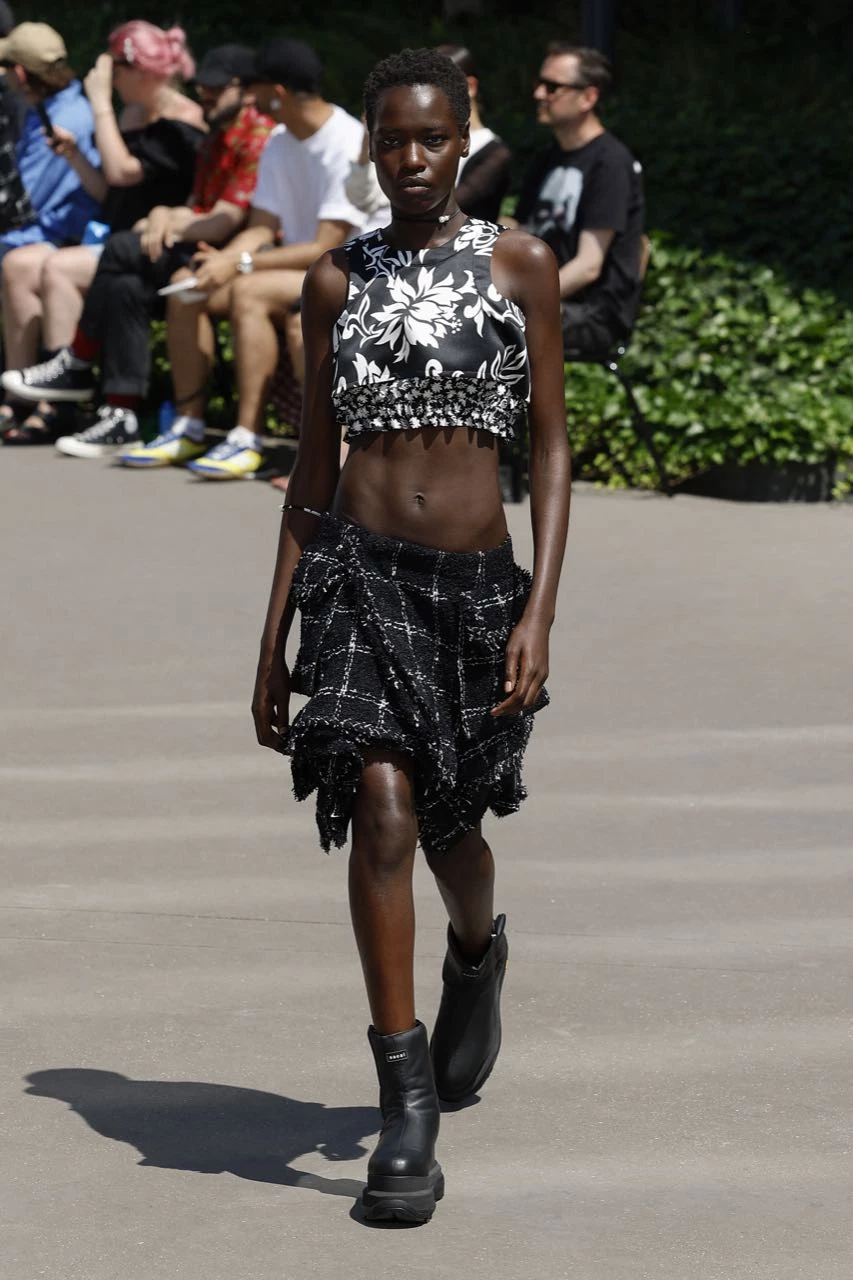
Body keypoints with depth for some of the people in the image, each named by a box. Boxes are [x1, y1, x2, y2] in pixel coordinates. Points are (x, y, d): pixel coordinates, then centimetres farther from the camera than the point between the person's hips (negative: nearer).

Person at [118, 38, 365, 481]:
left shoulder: (348, 146, -19)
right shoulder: (279, 143, 9)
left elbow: (326, 249, -23)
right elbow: (262, 228, 6)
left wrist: (242, 263, -25)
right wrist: (224, 260, -16)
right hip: (294, 264, 9)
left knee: (248, 292, -33)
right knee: (186, 286, -6)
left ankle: (248, 440, -33)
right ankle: (189, 429, -6)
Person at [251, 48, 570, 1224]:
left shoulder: (518, 265, 2)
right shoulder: (337, 282, 7)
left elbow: (552, 448, 0)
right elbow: (314, 464, 11)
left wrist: (541, 610, -10)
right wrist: (274, 632, 10)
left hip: (476, 577, 0)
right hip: (359, 569, 0)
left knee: (449, 825, 13)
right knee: (382, 809, -17)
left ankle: (478, 952, 50)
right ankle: (406, 1105, -14)